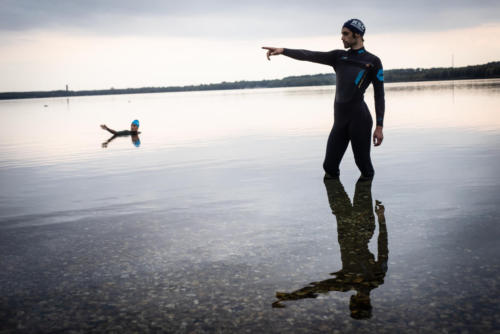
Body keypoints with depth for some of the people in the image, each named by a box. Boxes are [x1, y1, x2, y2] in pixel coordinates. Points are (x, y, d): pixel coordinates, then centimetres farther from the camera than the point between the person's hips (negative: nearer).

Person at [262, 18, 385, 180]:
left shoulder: (373, 61, 5)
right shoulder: (339, 56, 16)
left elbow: (379, 95, 2)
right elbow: (309, 55, 3)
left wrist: (379, 127, -5)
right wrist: (283, 50, -11)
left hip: (359, 118, -4)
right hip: (340, 120, 4)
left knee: (363, 164, 0)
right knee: (330, 167, 1)